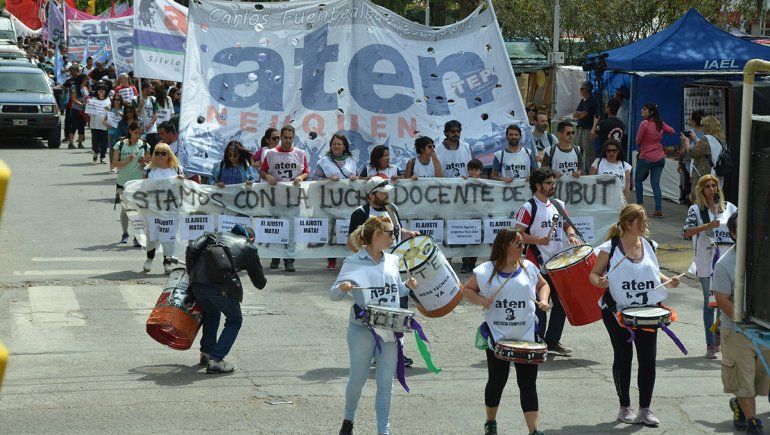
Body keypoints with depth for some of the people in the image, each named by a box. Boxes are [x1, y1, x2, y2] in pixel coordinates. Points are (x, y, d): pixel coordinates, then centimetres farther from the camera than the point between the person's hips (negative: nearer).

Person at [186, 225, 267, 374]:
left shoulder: (216, 235, 28)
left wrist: (191, 272, 24)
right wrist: (263, 280, 46)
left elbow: (192, 248, 12)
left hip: (197, 283, 5)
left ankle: (206, 352, 36)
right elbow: (260, 283, 23)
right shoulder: (249, 249, 19)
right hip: (221, 287, -5)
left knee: (211, 313, 33)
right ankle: (215, 360, 4)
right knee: (234, 321, 16)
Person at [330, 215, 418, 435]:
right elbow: (334, 294, -4)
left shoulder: (392, 261, 10)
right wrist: (342, 288, -26)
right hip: (362, 329, -4)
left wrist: (407, 286, 3)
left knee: (385, 383, 4)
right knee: (357, 379, 5)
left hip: (390, 330, 4)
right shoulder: (354, 262, -5)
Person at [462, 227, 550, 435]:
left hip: (526, 336, 1)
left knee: (528, 383, -2)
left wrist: (543, 300, -1)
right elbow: (467, 289, 6)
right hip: (497, 336, -1)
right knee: (497, 381, 12)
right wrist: (480, 300, -13)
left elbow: (543, 285, 18)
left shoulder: (529, 267, 3)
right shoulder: (486, 271, -5)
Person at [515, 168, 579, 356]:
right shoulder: (528, 208, -8)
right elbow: (518, 234, -11)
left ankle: (553, 341, 21)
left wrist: (572, 236, 0)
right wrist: (539, 240, -23)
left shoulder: (558, 205, 12)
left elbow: (567, 224, 22)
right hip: (538, 265, -7)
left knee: (561, 303, 9)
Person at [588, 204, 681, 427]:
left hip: (647, 310, 4)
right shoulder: (610, 248, -9)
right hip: (618, 311, -4)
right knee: (623, 357, 7)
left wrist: (668, 281, 0)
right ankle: (624, 407, 20)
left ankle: (645, 409, 11)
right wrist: (599, 281, -25)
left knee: (648, 358, 1)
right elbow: (594, 274, -4)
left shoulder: (649, 246, 6)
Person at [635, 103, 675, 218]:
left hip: (646, 158, -5)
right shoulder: (660, 124, 2)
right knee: (655, 183, 6)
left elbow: (638, 141, -10)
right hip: (660, 158, 5)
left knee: (638, 180, 16)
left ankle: (640, 204, 13)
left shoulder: (644, 124, -15)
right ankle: (658, 210, -2)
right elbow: (672, 131, 17)